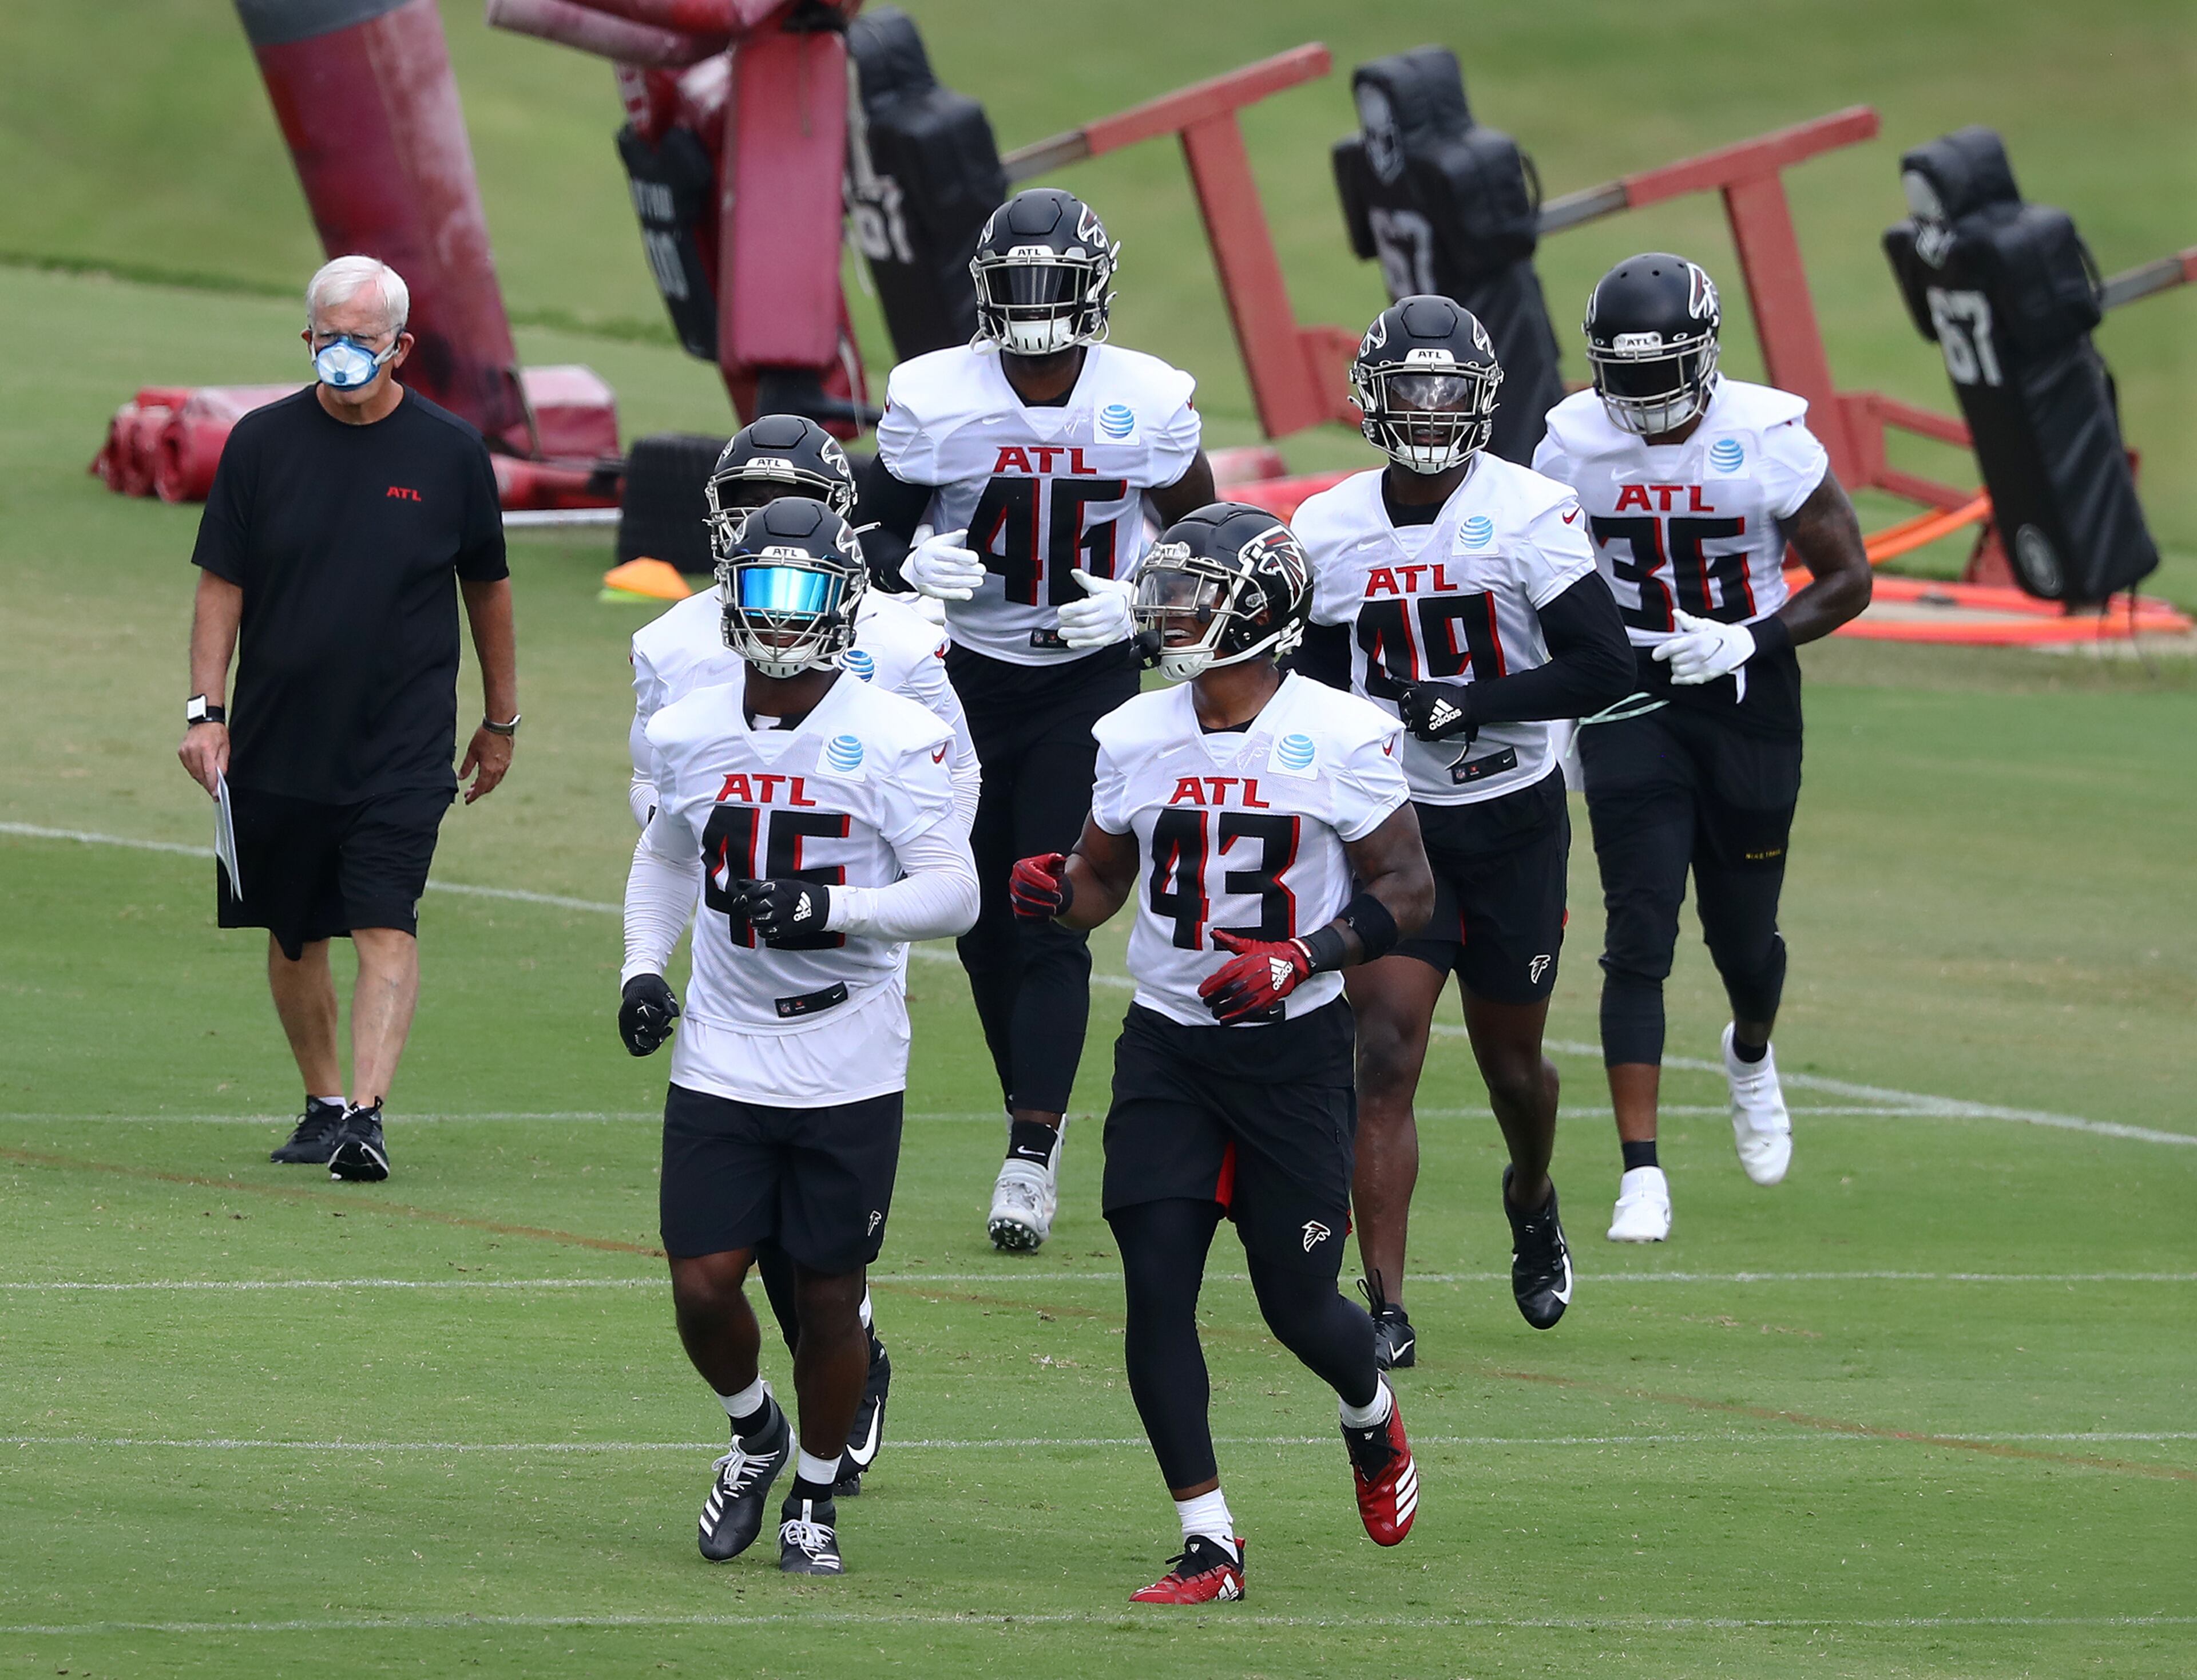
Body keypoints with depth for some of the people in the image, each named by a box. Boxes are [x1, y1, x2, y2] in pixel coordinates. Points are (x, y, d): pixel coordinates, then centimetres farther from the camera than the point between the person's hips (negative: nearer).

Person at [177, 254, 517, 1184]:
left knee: (386, 930, -14)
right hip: (280, 741, 2)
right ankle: (323, 1103, 26)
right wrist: (206, 711, -3)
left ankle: (367, 1112, -20)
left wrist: (500, 720, 16)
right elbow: (221, 584, 5)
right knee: (295, 933, 11)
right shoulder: (263, 442, 1)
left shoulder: (450, 452, -1)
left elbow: (487, 587, 11)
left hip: (404, 749, -2)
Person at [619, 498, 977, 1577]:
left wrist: (831, 908, -24)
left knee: (828, 1299, 4)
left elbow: (954, 895, -11)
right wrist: (642, 968, 6)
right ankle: (754, 1434, 27)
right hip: (721, 1067, 3)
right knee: (704, 1289, -3)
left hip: (848, 1071, -3)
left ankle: (814, 1495, 25)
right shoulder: (690, 734, 4)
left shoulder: (893, 738, -9)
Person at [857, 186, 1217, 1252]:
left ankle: (1032, 1159, -14)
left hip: (1091, 681, -2)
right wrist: (913, 564, -22)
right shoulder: (934, 399, -11)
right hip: (969, 674, 2)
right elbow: (875, 523, 0)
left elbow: (1198, 527, 5)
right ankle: (1034, 1108, 28)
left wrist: (1141, 601, -14)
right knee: (986, 921, 7)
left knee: (1053, 920, -11)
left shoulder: (1149, 405, -10)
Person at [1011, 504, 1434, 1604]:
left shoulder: (1339, 739, -10)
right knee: (1155, 1287, -8)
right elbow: (1102, 877, 14)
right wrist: (1054, 893, -9)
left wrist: (1303, 958, -20)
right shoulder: (1135, 737, 2)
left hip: (1295, 1048, -3)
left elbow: (1406, 890, -6)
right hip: (1167, 1046, 3)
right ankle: (1209, 1545, -2)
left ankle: (1371, 1413, 38)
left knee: (1298, 1302, 2)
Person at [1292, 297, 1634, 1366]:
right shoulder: (1328, 534, -1)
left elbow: (1605, 667, -16)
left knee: (1509, 1056, 12)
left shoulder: (1530, 516, -12)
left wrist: (1471, 704, -23)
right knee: (1386, 1054, -12)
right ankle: (1385, 1308, -12)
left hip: (1513, 823, -1)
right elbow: (1316, 693, 12)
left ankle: (1532, 1199, 47)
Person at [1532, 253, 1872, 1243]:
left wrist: (1748, 642, -21)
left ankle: (1751, 1056, 48)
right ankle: (1641, 1174, -12)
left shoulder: (1769, 441, -14)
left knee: (1743, 932, 11)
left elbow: (1847, 581, -7)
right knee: (1639, 933, -10)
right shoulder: (1576, 445, -7)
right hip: (1630, 699, 1)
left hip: (1745, 695, -1)